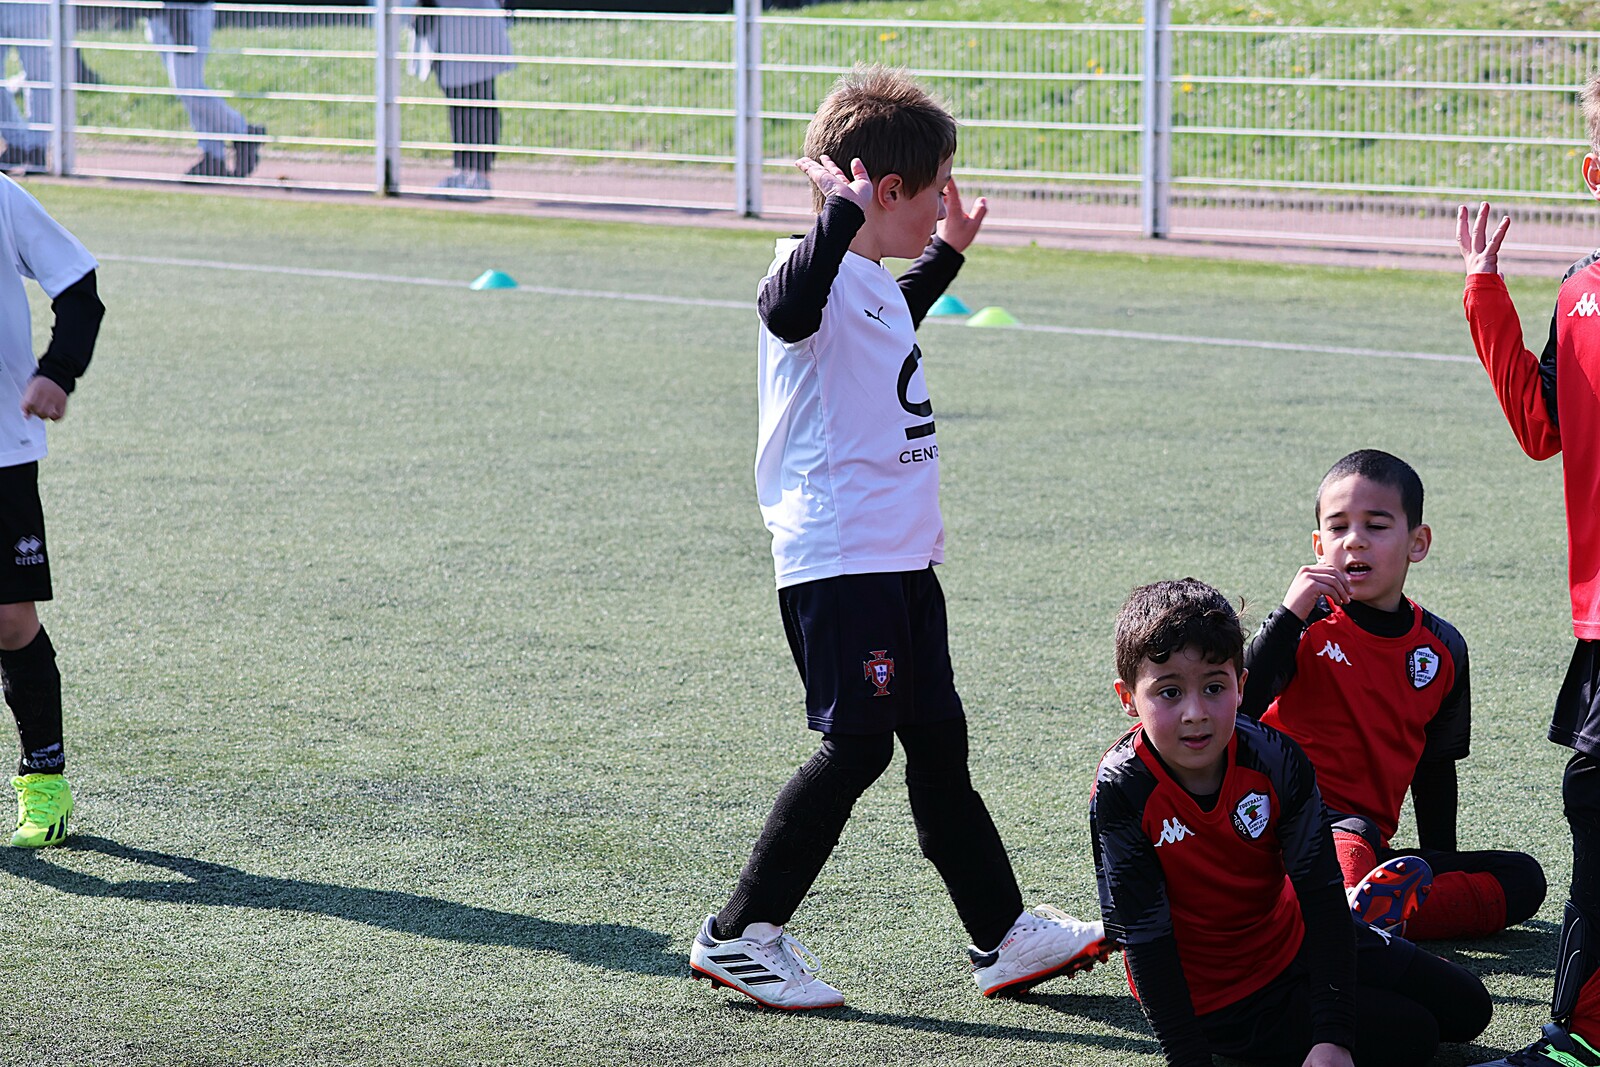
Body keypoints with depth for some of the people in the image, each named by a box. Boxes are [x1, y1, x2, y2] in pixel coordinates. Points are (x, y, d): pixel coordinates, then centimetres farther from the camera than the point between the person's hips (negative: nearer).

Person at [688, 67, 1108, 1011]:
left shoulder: (875, 283, 17)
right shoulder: (817, 277, -15)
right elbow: (790, 308, -42)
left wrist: (946, 254, 42)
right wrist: (842, 211, -40)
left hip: (901, 558, 10)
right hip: (837, 560, -10)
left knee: (938, 739, 13)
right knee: (857, 745, -10)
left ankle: (1002, 934, 19)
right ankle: (740, 934, -2)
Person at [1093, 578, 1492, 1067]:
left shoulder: (1274, 758, -17)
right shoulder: (1121, 792, -26)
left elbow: (1322, 893, -17)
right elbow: (1143, 934, -23)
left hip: (1291, 938, 5)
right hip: (1215, 995, -5)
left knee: (1466, 1008, 7)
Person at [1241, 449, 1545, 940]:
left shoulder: (1441, 649, 10)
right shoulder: (1307, 626, -3)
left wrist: (1440, 866, 14)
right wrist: (1289, 615, -22)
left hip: (1374, 849, 5)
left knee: (1523, 879, -11)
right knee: (1353, 836, -36)